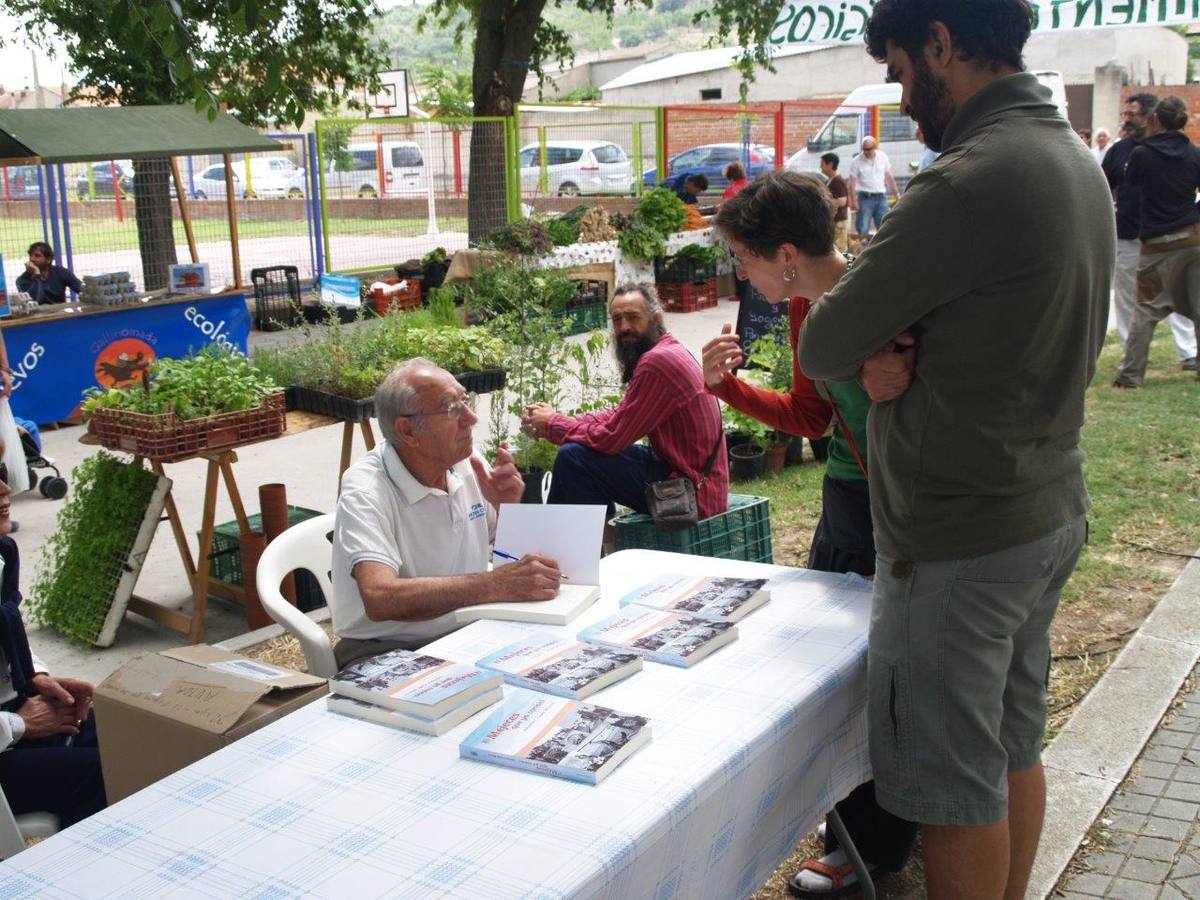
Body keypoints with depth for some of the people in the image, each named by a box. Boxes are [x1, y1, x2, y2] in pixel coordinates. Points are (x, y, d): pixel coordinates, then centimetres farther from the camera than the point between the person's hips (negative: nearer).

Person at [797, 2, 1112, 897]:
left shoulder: (968, 184, -24)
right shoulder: (1078, 161, 8)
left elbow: (823, 350, -18)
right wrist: (906, 338, 0)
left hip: (958, 542, -9)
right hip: (1052, 514, 9)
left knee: (955, 786, 7)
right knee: (1015, 748, 22)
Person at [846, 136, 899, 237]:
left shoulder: (883, 157, 5)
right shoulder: (856, 161, -5)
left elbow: (889, 176, 13)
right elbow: (852, 182, -7)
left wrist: (897, 194, 14)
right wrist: (853, 200, -15)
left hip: (881, 197, 4)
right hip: (865, 198, -3)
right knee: (862, 229, -5)